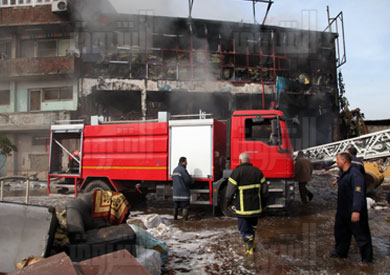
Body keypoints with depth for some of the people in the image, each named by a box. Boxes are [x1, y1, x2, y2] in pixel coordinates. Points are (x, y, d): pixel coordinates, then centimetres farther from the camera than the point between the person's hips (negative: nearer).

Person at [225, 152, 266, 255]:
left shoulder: (237, 171, -12)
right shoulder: (257, 171, 5)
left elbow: (231, 189, -10)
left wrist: (228, 201, 4)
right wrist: (264, 202, 23)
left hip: (243, 207, -5)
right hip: (256, 206, 5)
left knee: (243, 227, 3)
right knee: (252, 226, 21)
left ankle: (249, 247, -13)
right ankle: (251, 245, 27)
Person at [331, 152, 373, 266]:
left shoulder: (355, 174, -23)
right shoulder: (344, 174, 9)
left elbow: (358, 193, -32)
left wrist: (356, 210, -39)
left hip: (354, 213, -10)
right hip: (343, 211, 10)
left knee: (361, 234, 4)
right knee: (341, 231, 21)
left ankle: (366, 259, 19)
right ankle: (340, 252, 40)